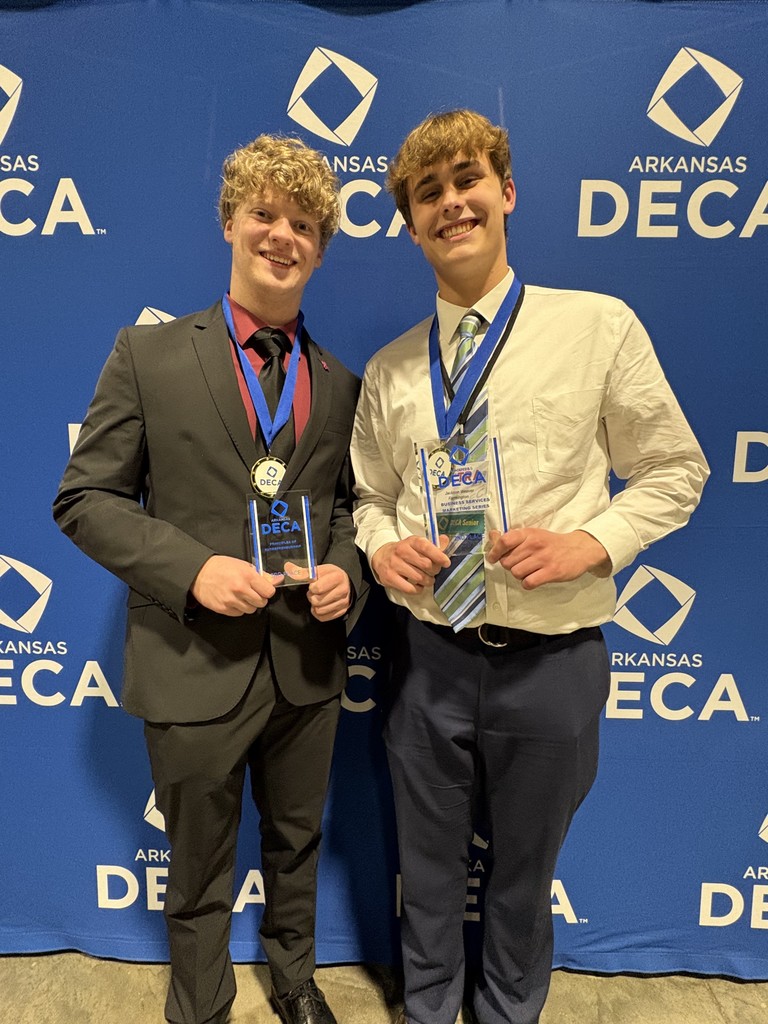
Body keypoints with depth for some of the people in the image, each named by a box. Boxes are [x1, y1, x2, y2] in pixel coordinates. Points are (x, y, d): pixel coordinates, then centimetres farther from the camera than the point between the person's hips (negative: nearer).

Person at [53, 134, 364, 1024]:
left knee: (296, 846, 26)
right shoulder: (148, 355, -5)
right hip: (196, 667, -3)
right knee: (199, 870, 19)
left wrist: (345, 568, -9)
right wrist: (191, 567, -20)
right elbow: (85, 499, -7)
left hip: (307, 666, 4)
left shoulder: (340, 382, 4)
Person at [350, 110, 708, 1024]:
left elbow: (673, 470, 1)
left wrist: (594, 542, -15)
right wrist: (381, 548, -8)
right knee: (429, 871, 21)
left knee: (523, 873, 21)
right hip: (429, 654, 3)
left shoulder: (600, 326, -5)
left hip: (552, 659, -2)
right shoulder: (388, 370, 4)